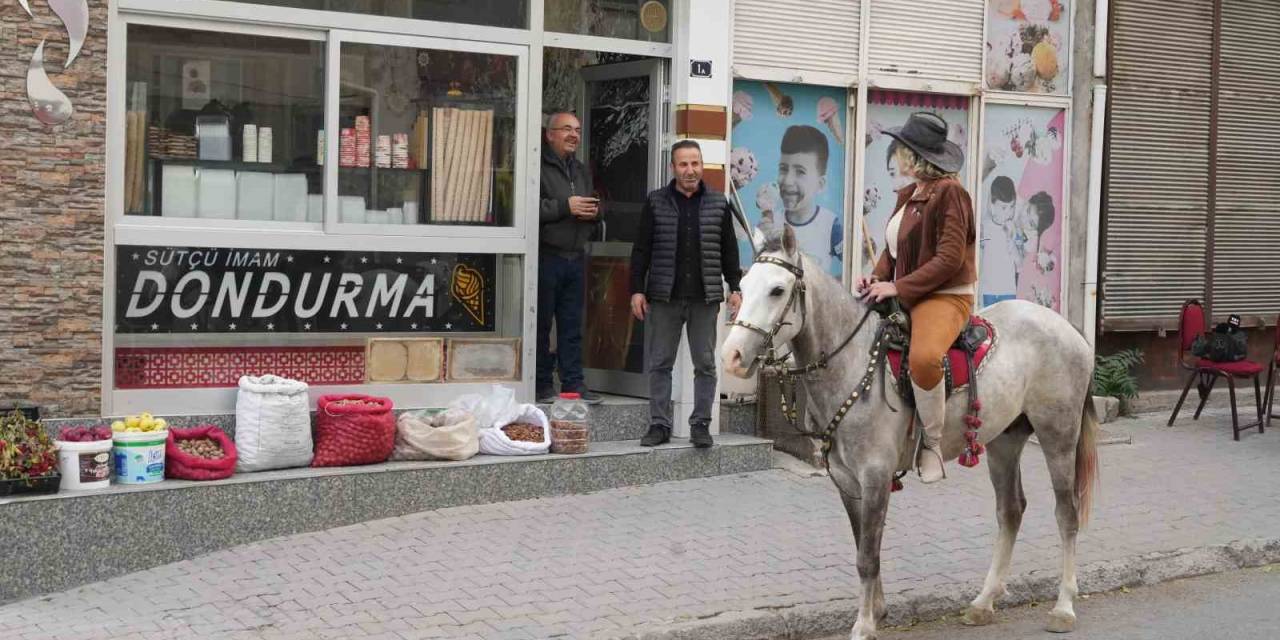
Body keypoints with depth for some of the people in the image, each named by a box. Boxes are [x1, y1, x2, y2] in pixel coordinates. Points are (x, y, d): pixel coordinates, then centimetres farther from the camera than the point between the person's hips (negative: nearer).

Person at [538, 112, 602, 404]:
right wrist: (566, 206, -17)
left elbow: (591, 208, 30)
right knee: (541, 323, -1)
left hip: (575, 257, 8)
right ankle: (541, 385, 6)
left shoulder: (580, 170, 20)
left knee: (572, 325, 9)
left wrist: (594, 212, 6)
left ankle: (573, 383, 13)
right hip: (546, 256, -8)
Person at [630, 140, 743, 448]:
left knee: (705, 364, 4)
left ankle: (701, 424, 12)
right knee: (659, 364, 3)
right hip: (663, 297, -1)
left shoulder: (718, 204, 7)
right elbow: (641, 250, 4)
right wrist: (637, 289, -2)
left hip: (705, 298, 1)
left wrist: (734, 287, 4)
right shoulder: (655, 203, 4)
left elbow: (729, 250, 11)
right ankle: (659, 425, 11)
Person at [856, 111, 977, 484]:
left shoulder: (949, 192, -13)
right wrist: (877, 277, -3)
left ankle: (933, 444, -19)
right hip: (904, 297, 10)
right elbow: (893, 249, 19)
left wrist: (898, 287, -22)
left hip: (944, 297, -10)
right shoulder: (907, 195, 13)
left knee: (923, 358, -37)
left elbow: (949, 259, -19)